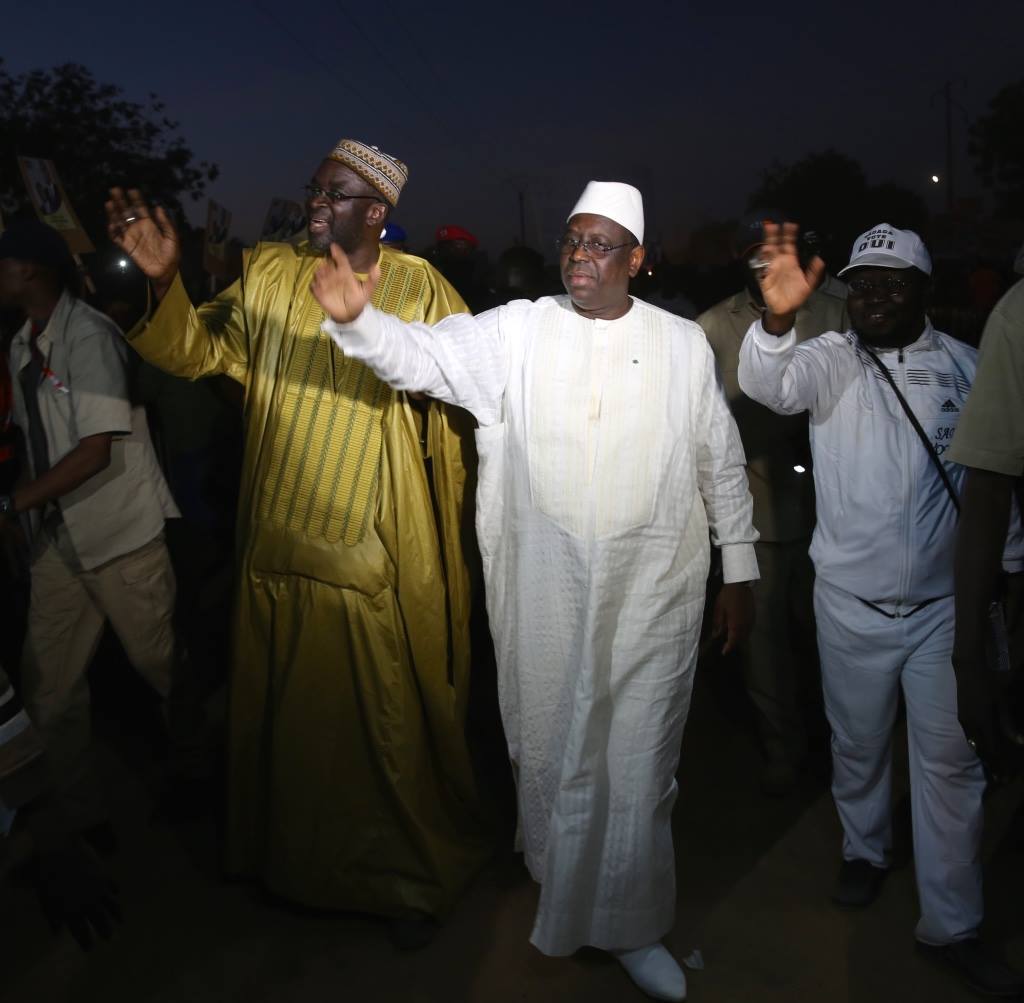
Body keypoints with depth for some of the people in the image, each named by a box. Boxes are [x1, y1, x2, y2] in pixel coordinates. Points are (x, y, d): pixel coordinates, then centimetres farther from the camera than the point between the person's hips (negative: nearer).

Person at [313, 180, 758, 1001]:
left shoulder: (683, 343, 3)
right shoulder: (516, 330, 1)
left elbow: (721, 462, 8)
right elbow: (423, 354, -9)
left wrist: (739, 568, 10)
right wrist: (357, 318, -29)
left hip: (653, 592, 0)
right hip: (543, 591, 1)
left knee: (638, 762, 8)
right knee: (549, 747, 15)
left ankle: (628, 927, 30)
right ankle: (561, 892, 43)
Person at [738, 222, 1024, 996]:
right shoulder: (831, 359, -6)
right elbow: (769, 383, -28)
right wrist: (778, 319, -47)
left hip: (943, 603, 1)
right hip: (851, 600, 0)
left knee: (951, 760, 6)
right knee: (858, 744, 17)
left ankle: (952, 925, 21)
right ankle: (865, 851, 43)